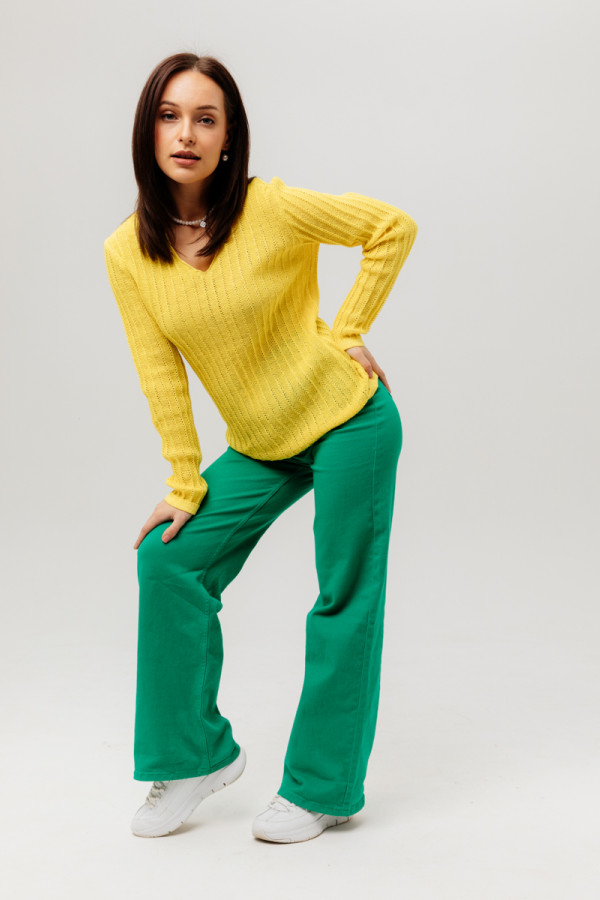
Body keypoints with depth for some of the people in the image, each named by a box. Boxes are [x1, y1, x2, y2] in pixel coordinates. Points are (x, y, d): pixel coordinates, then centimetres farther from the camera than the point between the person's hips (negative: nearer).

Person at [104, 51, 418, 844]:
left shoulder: (273, 208, -17)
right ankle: (196, 754, 14)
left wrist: (348, 330, -8)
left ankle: (323, 789, 17)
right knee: (169, 561, -3)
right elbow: (161, 373, -2)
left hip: (347, 422, -4)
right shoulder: (126, 252, -6)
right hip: (259, 446, 5)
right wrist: (186, 486, -2)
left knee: (344, 601, 1)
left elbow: (394, 228, -7)